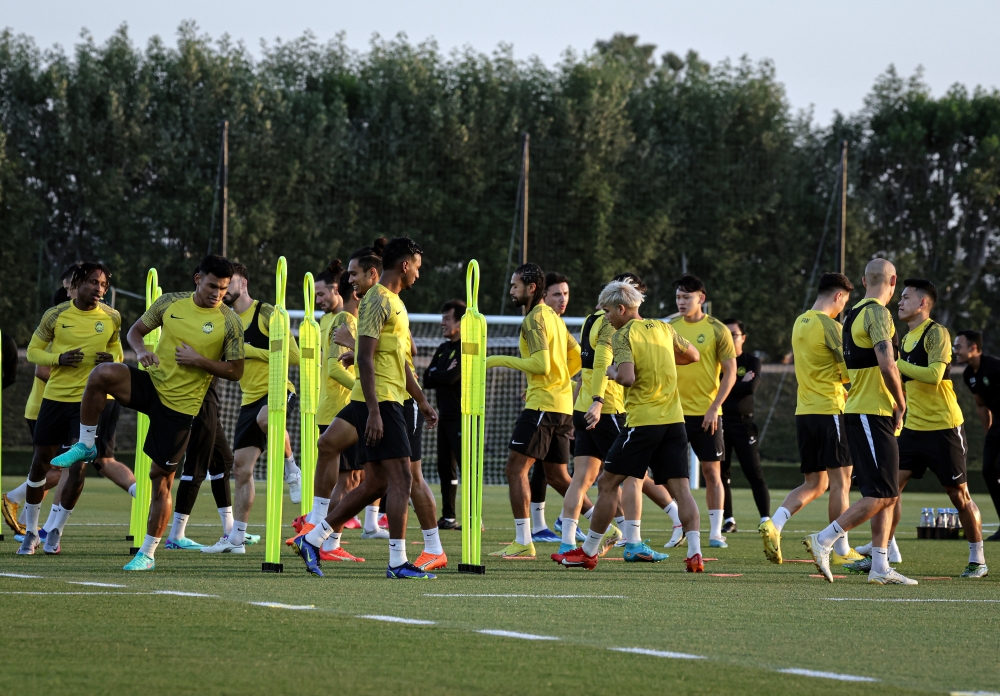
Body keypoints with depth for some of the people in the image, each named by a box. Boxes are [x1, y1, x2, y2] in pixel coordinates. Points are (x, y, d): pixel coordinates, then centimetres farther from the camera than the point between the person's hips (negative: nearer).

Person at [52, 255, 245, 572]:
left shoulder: (230, 322, -6)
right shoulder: (171, 302, 1)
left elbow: (235, 371, -3)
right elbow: (136, 330, 11)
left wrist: (199, 360, -17)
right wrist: (141, 349, -12)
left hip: (181, 404, -2)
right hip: (152, 383, 2)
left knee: (161, 476, 0)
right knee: (102, 373, -28)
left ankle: (148, 554, 12)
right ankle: (85, 445, -8)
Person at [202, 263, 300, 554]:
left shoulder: (266, 313, -8)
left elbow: (293, 355, -14)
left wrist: (251, 351, -14)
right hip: (250, 398, 7)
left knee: (265, 418, -42)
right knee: (241, 466, 5)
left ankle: (291, 469, -17)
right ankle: (236, 538, 10)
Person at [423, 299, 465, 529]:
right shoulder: (443, 349, 17)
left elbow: (451, 377, -19)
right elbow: (427, 380, 9)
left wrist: (436, 374, -1)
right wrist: (443, 374, -8)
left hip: (462, 416, -9)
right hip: (445, 415, 9)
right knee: (445, 467, 9)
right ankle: (448, 516, 14)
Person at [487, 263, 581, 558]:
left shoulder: (534, 319, -11)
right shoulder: (552, 317, 18)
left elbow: (541, 364, -20)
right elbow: (577, 357, 24)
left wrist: (502, 360, -13)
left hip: (542, 405, -10)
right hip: (562, 404, 10)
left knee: (516, 467, -8)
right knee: (557, 474, 14)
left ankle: (523, 541, -11)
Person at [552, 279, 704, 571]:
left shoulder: (624, 335, -6)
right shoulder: (663, 329, 12)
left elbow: (627, 377, -20)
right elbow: (693, 355, 27)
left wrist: (611, 371, 1)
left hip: (642, 421, -6)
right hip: (674, 420, 6)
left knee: (608, 483, 6)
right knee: (680, 488, 1)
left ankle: (589, 552, 12)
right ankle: (695, 553, -12)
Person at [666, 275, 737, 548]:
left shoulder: (716, 330, -4)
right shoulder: (670, 328, 6)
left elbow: (730, 373, -4)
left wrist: (714, 407, -12)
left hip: (706, 413, -3)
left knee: (711, 470, 0)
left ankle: (715, 532, 5)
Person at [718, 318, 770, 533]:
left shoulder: (752, 361, 5)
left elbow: (751, 387, -13)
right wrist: (739, 384, -9)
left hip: (743, 423, -2)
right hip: (720, 421, 2)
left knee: (754, 473, -7)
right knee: (721, 473, 4)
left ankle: (765, 518, -8)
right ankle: (728, 520, 12)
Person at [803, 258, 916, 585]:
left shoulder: (853, 314, 15)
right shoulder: (878, 313, -13)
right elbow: (887, 365, -24)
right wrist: (900, 404, -11)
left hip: (858, 411, 9)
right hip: (873, 414, -9)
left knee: (888, 495, 10)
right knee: (880, 495, -9)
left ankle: (880, 567, 8)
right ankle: (823, 541, -11)